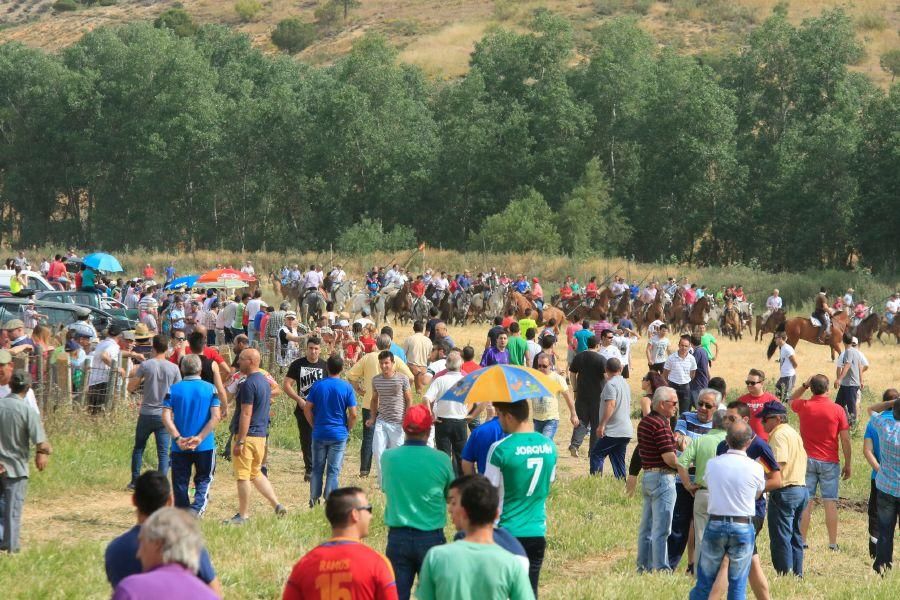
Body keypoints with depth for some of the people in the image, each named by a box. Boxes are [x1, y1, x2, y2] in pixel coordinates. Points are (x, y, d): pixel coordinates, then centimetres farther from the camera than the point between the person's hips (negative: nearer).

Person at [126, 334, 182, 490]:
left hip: (146, 414, 0)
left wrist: (134, 376, 17)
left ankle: (135, 481, 19)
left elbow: (131, 388, -2)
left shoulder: (145, 365, -7)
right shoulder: (173, 368, -3)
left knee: (138, 448, 17)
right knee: (163, 452, 2)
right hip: (164, 415, 0)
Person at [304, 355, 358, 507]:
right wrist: (348, 430, 7)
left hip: (319, 433, 2)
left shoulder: (317, 385, -2)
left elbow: (307, 409, -1)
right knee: (333, 470, 4)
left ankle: (313, 499, 14)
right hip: (339, 434, -2)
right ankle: (329, 501, 3)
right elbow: (353, 414, -8)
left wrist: (314, 426, 11)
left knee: (317, 468, 12)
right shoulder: (347, 387, -6)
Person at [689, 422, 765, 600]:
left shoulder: (712, 464, -2)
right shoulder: (755, 468, -7)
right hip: (743, 528, -1)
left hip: (715, 525, 2)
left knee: (704, 582, 9)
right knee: (738, 585, 6)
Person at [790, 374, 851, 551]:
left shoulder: (803, 406, -4)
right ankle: (833, 543, 4)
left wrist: (805, 385, 14)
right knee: (830, 502, 2)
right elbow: (845, 440, -5)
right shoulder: (837, 410, -7)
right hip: (830, 462, -1)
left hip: (808, 460, 1)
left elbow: (792, 399, 23)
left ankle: (802, 541, 6)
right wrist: (848, 464, 4)